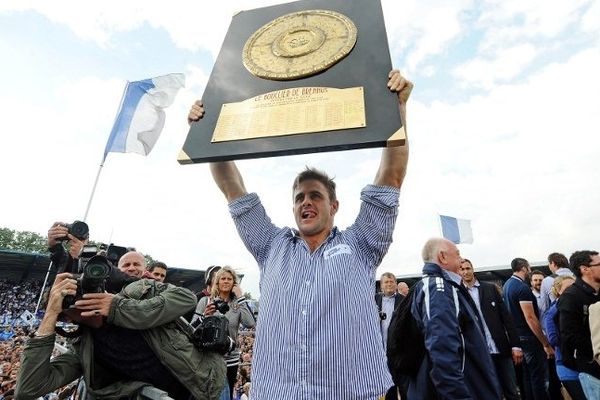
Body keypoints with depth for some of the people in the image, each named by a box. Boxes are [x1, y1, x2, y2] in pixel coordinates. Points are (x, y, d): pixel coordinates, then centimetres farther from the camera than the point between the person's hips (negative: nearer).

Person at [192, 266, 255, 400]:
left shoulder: (238, 304, -1)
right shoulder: (205, 301, -3)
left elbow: (250, 324, -16)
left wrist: (240, 297, -16)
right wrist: (205, 316, -23)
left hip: (231, 360, 2)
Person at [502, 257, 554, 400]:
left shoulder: (507, 285, 10)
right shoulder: (522, 287, -18)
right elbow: (530, 318, -21)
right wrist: (546, 344, -16)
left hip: (517, 336, 9)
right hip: (529, 337, -9)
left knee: (527, 375, 16)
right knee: (540, 377, -2)